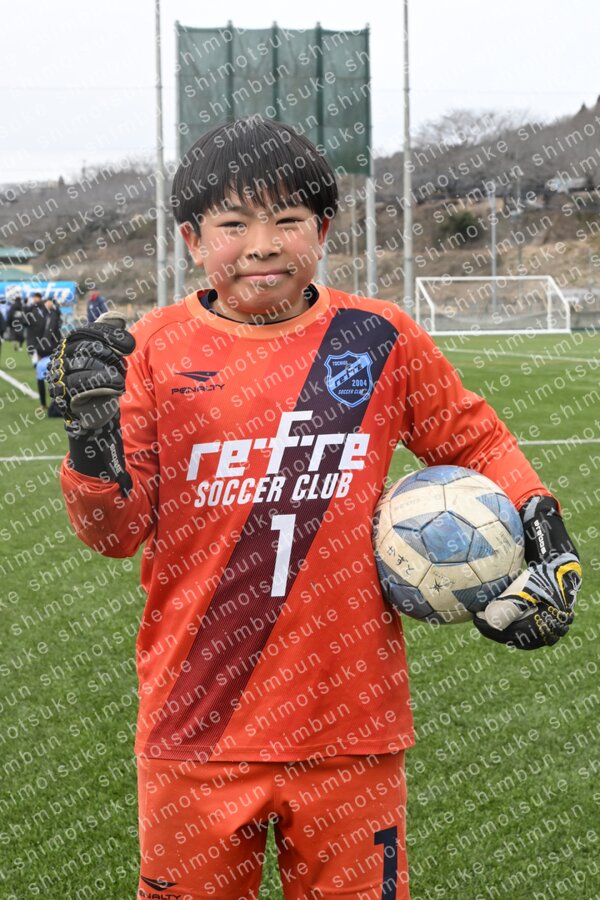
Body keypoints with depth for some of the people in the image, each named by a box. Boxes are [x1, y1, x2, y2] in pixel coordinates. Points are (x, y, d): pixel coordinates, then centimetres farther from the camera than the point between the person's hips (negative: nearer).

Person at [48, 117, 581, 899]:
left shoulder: (381, 339, 0)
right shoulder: (153, 351, -2)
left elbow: (473, 440, 15)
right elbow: (117, 531, -3)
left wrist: (541, 524, 0)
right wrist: (96, 431, -20)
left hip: (350, 723, 1)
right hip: (197, 723, 0)